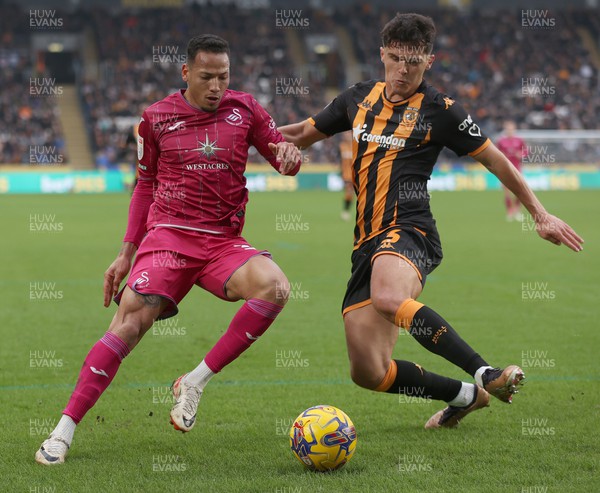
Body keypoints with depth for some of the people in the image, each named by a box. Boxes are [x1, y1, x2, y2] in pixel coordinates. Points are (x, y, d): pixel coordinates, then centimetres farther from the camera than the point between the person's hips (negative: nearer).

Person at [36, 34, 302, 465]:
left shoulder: (244, 109, 8)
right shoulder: (157, 117, 8)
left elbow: (285, 160, 13)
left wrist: (288, 154, -14)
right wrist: (127, 252, 14)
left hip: (223, 241, 1)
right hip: (168, 234, -1)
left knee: (275, 286, -28)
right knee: (133, 319, -21)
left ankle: (196, 382, -17)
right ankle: (65, 429, -15)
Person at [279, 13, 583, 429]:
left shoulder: (440, 111, 1)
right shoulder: (360, 98, 15)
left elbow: (496, 160, 10)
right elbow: (301, 134, 27)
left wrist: (541, 215, 10)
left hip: (409, 232, -6)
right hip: (367, 242, 6)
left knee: (388, 298, -42)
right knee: (368, 372, -1)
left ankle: (487, 374, -37)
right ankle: (464, 396, 20)